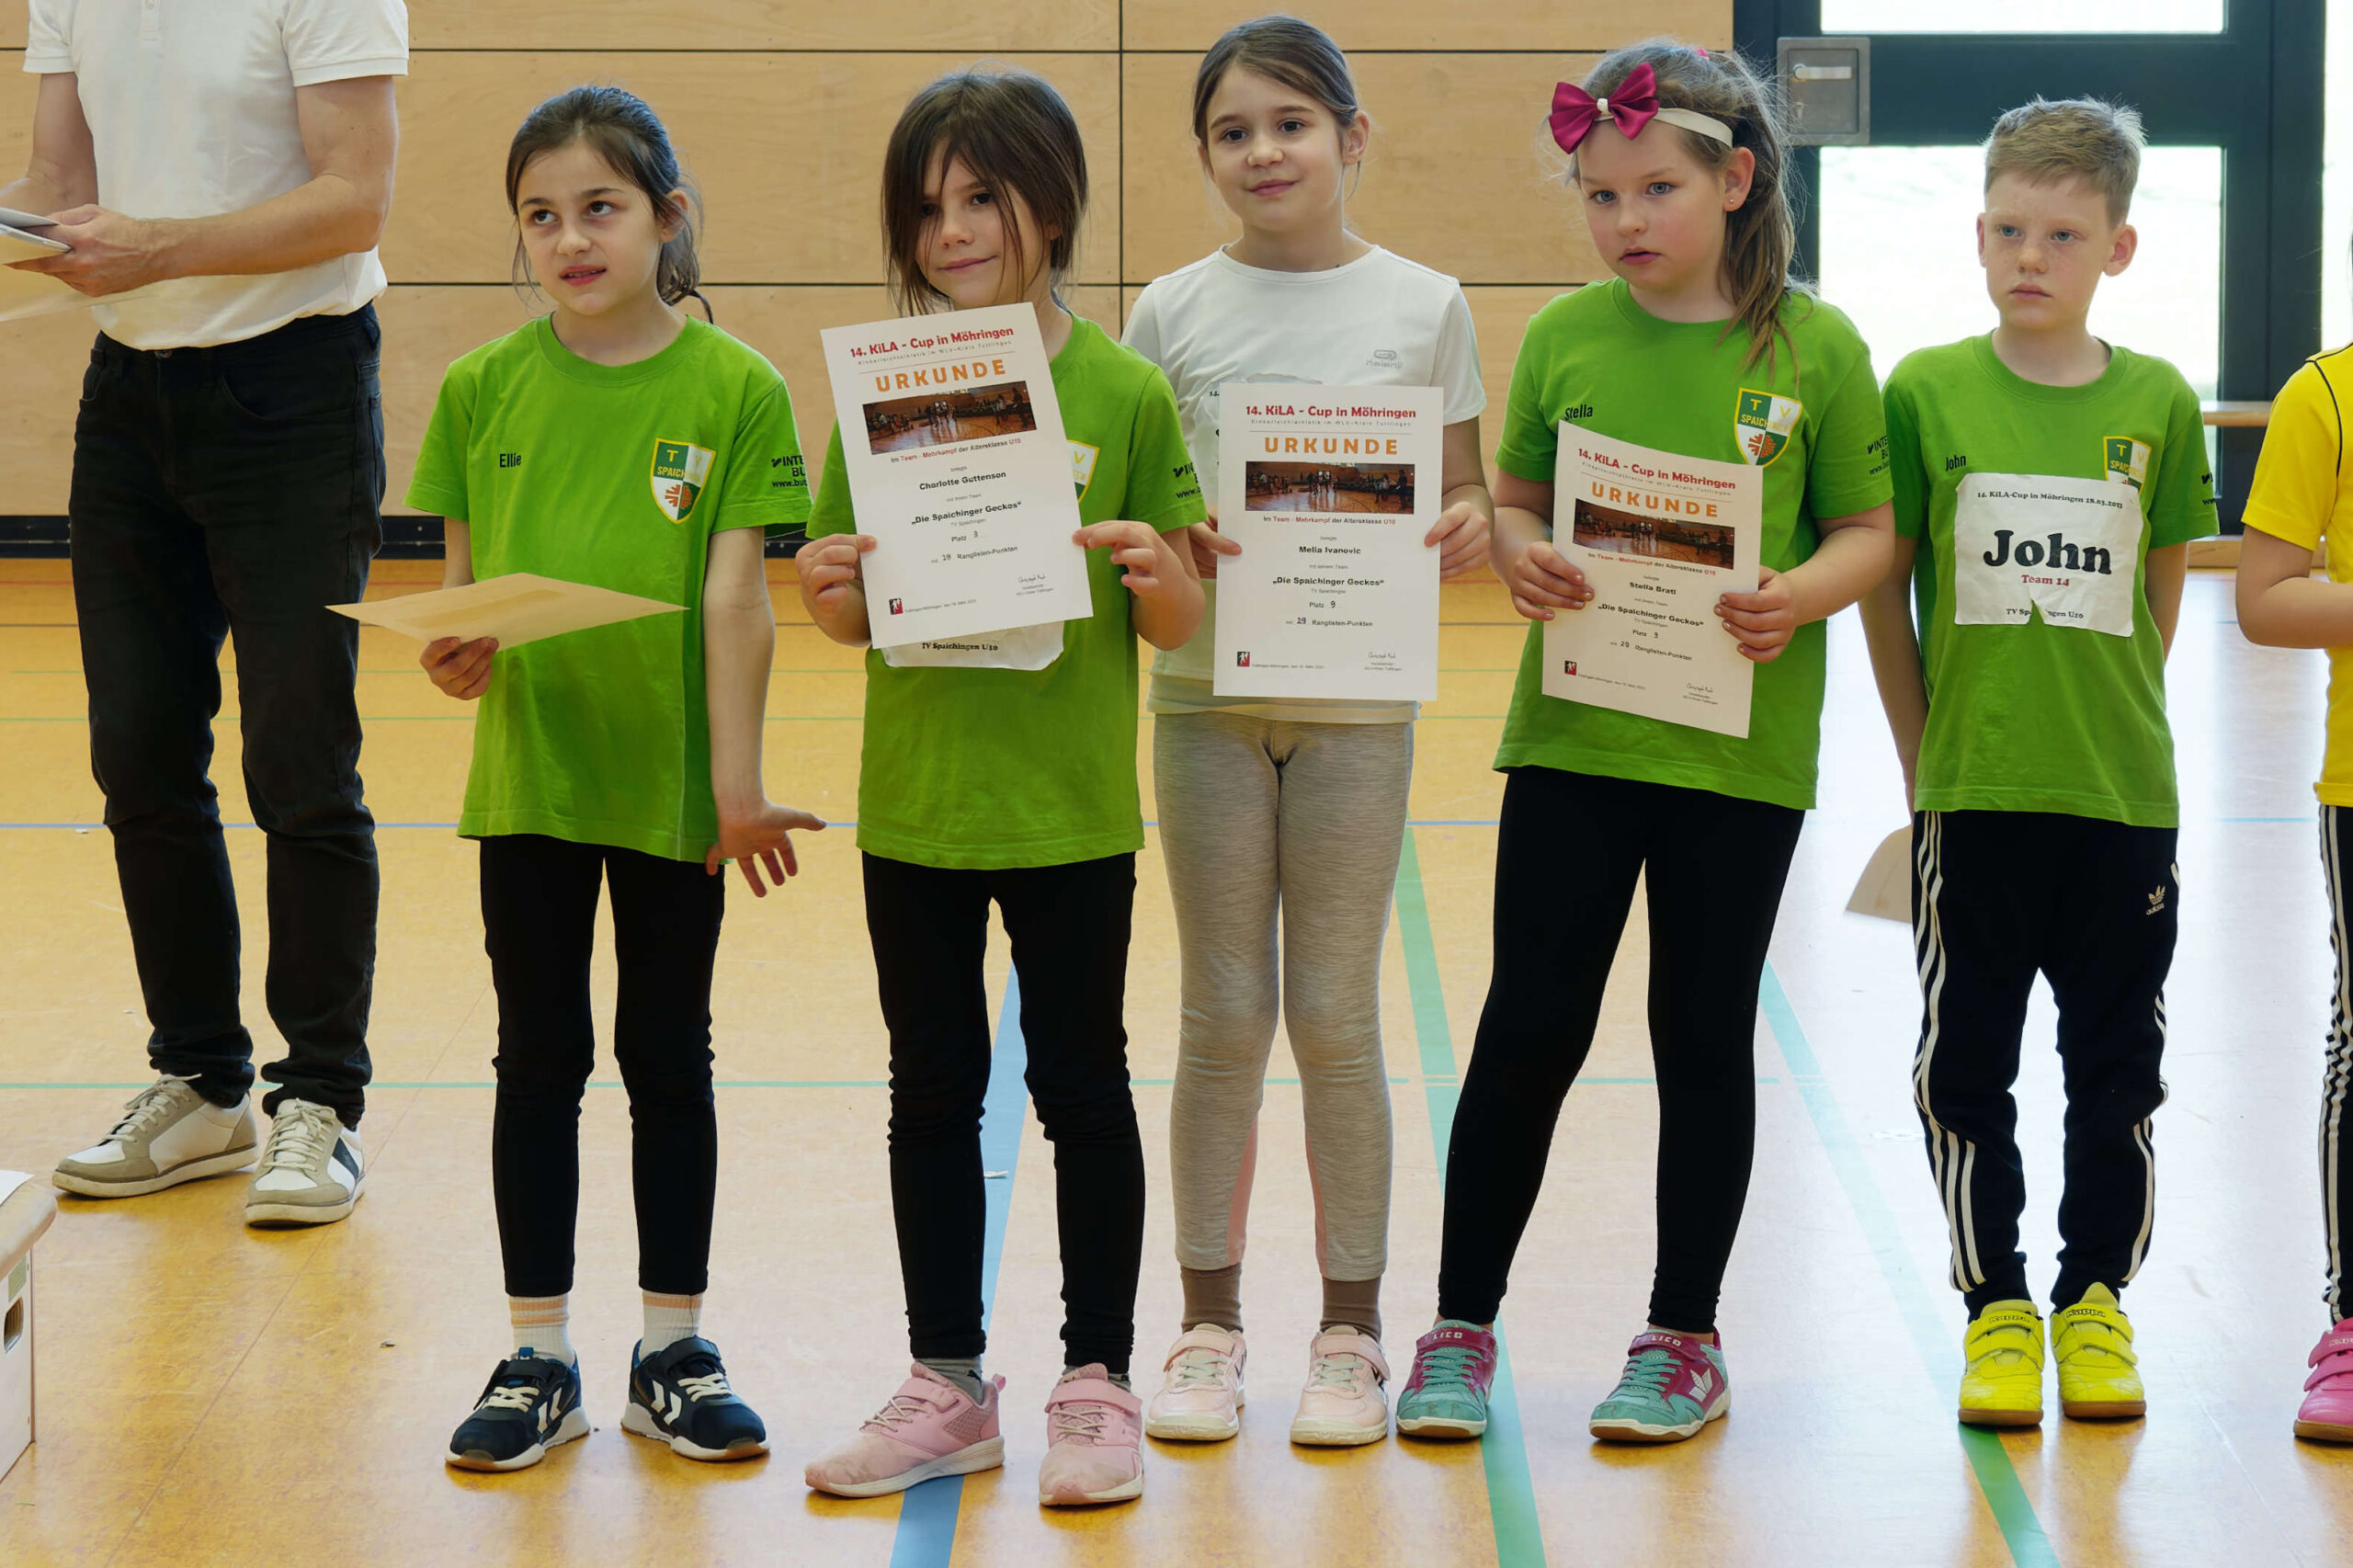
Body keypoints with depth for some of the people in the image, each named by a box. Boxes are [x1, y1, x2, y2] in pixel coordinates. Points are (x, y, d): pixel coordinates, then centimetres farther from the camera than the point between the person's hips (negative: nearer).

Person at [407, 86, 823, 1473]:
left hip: (671, 780, -2)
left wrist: (739, 785, -11)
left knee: (670, 1055, 10)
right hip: (530, 776, 2)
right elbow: (460, 581, 5)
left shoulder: (736, 388, -6)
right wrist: (456, 656, -17)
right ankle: (540, 1358, 19)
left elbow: (736, 597, -9)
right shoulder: (485, 386, 1)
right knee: (541, 1059, 10)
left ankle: (674, 1349, 21)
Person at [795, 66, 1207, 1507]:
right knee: (933, 1093, 12)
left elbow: (1182, 626, -2)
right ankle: (949, 1386, 23)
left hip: (1071, 809, -3)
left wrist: (1156, 568, -23)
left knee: (1081, 1087, 7)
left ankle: (1099, 1385, 18)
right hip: (916, 804, 3)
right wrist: (832, 589, -15)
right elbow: (848, 615, 7)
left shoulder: (1125, 393, -6)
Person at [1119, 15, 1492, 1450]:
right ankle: (1210, 1326, 16)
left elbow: (1464, 498, 7)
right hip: (1207, 694, 1)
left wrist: (1472, 530, -16)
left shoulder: (1423, 308, 2)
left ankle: (1352, 1332, 14)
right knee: (1225, 1016, 6)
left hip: (1356, 698, -1)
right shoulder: (1174, 312, 3)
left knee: (1336, 1018, 3)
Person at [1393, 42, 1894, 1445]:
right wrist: (1522, 558, -12)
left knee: (1705, 1037, 9)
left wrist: (1806, 593, -19)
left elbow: (1870, 528, 1)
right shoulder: (1565, 336, 3)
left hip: (1741, 746, -1)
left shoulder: (1814, 347, -2)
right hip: (1573, 734, 1)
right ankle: (1463, 1325, 16)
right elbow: (1515, 502, 10)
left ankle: (1686, 1338, 22)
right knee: (1531, 1027, 4)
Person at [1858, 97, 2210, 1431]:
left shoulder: (2159, 403, 0)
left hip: (2124, 791, 1)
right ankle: (1997, 1310, 18)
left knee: (2118, 1060, 9)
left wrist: (2110, 724, 5)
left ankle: (2097, 1302, 23)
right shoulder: (1927, 392, -3)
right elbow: (1884, 583, 2)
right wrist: (1929, 755, 2)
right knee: (1968, 1061, 5)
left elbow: (2163, 596, 8)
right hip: (1971, 793, -1)